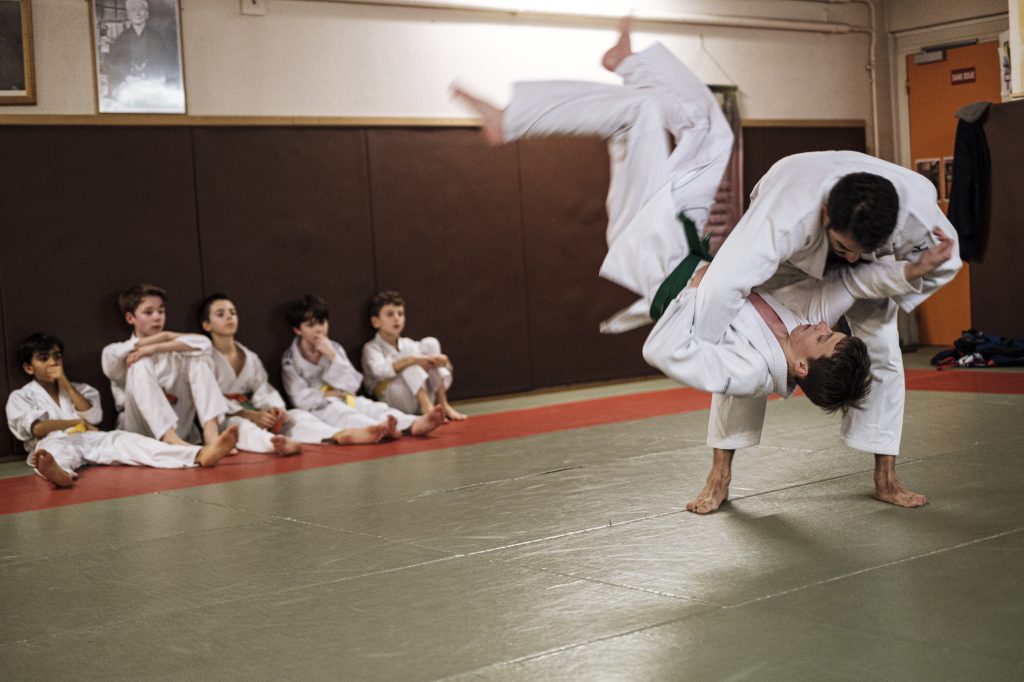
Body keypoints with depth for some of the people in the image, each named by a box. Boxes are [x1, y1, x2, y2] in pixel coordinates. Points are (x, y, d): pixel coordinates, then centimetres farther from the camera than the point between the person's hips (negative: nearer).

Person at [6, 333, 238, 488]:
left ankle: (200, 455, -51)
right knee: (55, 450, -40)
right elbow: (37, 428, -4)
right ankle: (58, 472, -83)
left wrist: (65, 383, 3)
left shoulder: (79, 389, 25)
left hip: (92, 441, 3)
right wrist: (78, 423, 1)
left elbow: (93, 417, 5)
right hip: (54, 443, -3)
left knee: (126, 441, -25)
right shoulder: (19, 397, 15)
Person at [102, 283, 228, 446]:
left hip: (178, 430, 2)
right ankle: (172, 439, -44)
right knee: (141, 364, -24)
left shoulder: (174, 349, 14)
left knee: (199, 358, -9)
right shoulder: (115, 352, 10)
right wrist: (164, 337, -4)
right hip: (138, 431, -2)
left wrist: (155, 348, -16)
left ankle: (211, 432, -31)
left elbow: (203, 343, -8)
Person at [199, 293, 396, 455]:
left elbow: (264, 392, 9)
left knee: (296, 416, -15)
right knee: (241, 426, -39)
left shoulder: (250, 358, 17)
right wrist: (250, 415, -24)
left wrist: (274, 408, -16)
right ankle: (277, 443, -73)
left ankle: (342, 436, -42)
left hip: (252, 418, 6)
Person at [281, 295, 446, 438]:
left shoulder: (334, 348, 9)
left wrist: (332, 356, -11)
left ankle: (413, 425, -56)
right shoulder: (290, 359, -2)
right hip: (318, 408, -5)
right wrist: (326, 394, -13)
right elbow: (301, 399, -7)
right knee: (345, 416, -36)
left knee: (377, 409, -25)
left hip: (346, 401, 5)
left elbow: (352, 384, -2)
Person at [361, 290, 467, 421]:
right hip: (393, 401, -6)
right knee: (409, 356, -22)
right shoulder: (371, 348, -1)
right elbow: (380, 371, -24)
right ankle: (426, 405, -34)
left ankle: (443, 404, -16)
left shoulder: (409, 344, 17)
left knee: (430, 343, -7)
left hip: (423, 397, 6)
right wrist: (413, 360, -35)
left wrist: (440, 360, -18)